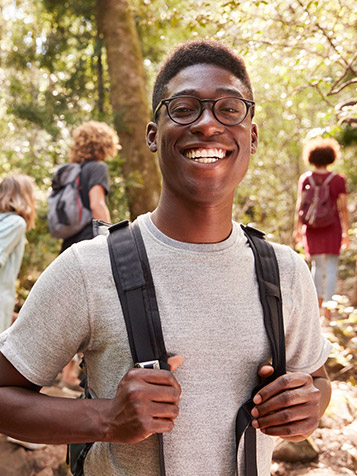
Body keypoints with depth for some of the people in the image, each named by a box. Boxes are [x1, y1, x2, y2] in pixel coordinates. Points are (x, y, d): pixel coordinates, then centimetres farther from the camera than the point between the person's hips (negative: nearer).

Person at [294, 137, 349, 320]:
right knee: (331, 268, 1)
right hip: (332, 228, -2)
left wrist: (297, 229, 5)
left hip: (312, 228, 2)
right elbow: (343, 208, -6)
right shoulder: (338, 180, -5)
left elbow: (299, 206, -3)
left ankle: (317, 302, 17)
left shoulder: (305, 179, -1)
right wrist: (346, 232, 0)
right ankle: (327, 306, -5)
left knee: (317, 266, 18)